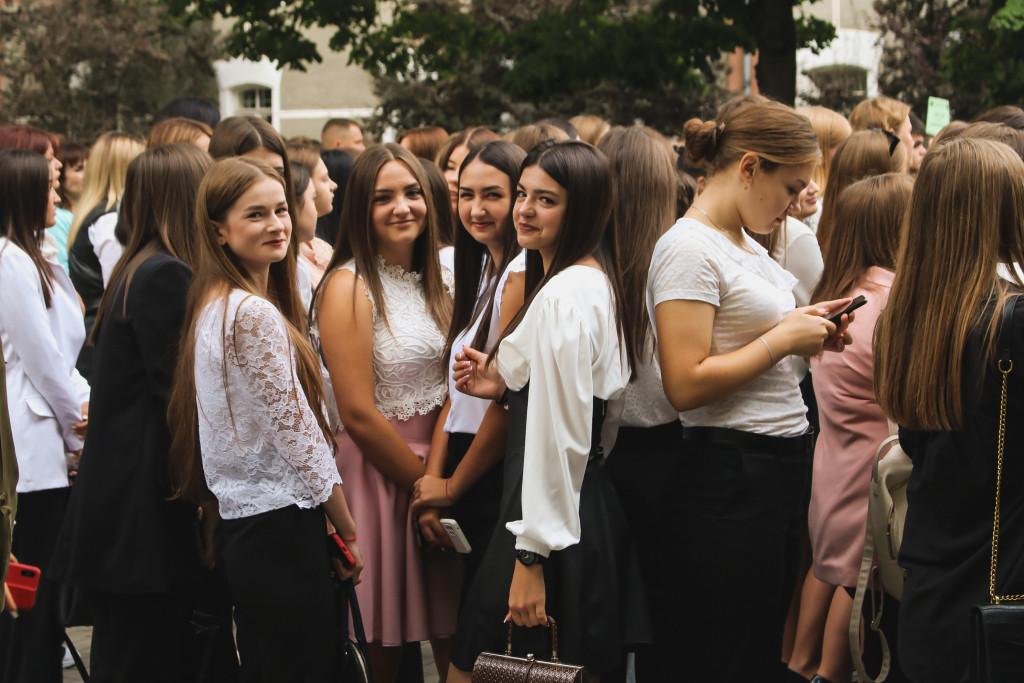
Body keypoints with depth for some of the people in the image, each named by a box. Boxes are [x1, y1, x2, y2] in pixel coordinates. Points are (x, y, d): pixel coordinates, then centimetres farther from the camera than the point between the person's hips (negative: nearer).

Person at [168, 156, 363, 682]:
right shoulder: (255, 314, -17)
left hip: (236, 522, 10)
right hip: (282, 526, -10)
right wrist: (348, 531, -4)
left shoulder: (213, 306, 12)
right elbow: (298, 434, -16)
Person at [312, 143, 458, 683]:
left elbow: (449, 388, 12)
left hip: (434, 470, 7)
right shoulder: (348, 288, -11)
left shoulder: (437, 282, 11)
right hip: (375, 473, -6)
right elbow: (358, 415, -16)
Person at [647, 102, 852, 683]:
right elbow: (686, 384, -22)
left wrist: (804, 330, 8)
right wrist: (782, 339, -15)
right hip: (731, 476, -10)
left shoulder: (747, 242, 14)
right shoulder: (688, 249, -15)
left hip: (785, 462, 10)